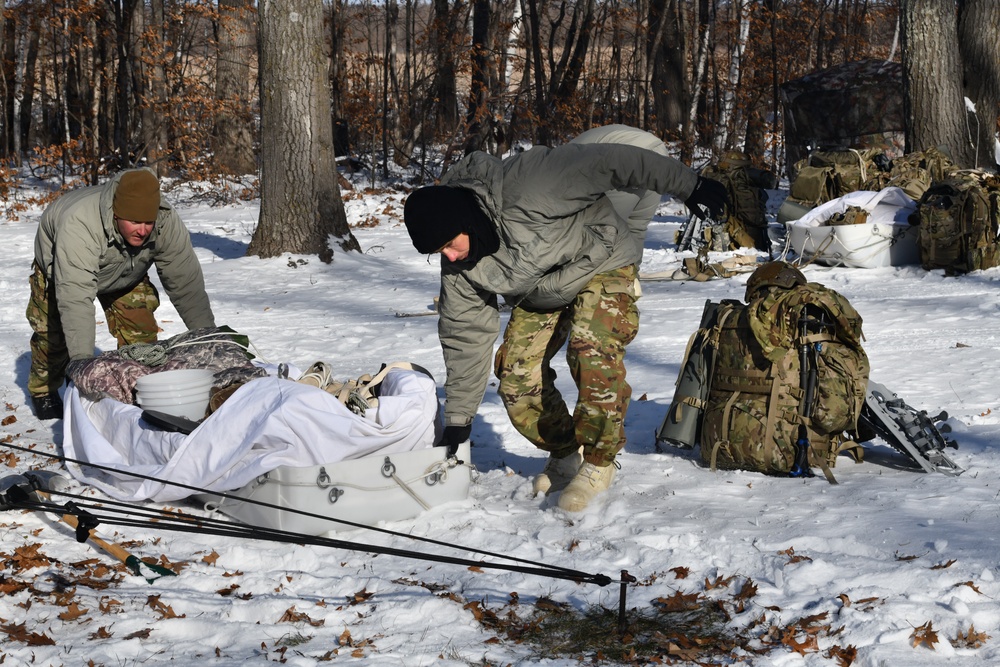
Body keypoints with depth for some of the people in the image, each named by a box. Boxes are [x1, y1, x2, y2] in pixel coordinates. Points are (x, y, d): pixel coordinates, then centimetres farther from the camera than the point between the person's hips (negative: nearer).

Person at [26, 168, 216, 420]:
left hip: (126, 273, 3)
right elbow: (75, 296, -54)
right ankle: (43, 390, 27)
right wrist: (82, 359, -60)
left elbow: (187, 285, -29)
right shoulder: (79, 224, -49)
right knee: (53, 330, 1)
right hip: (59, 265, -3)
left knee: (141, 333, -8)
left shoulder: (167, 224, -36)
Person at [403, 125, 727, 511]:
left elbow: (609, 163, -33)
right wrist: (458, 418, -3)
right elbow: (466, 334, -4)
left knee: (592, 349, -28)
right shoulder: (460, 268, -14)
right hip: (540, 296, 6)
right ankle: (564, 455, 17)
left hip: (602, 265, -6)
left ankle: (599, 462, -14)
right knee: (517, 376, -6)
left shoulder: (526, 189, -37)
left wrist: (689, 186, -29)